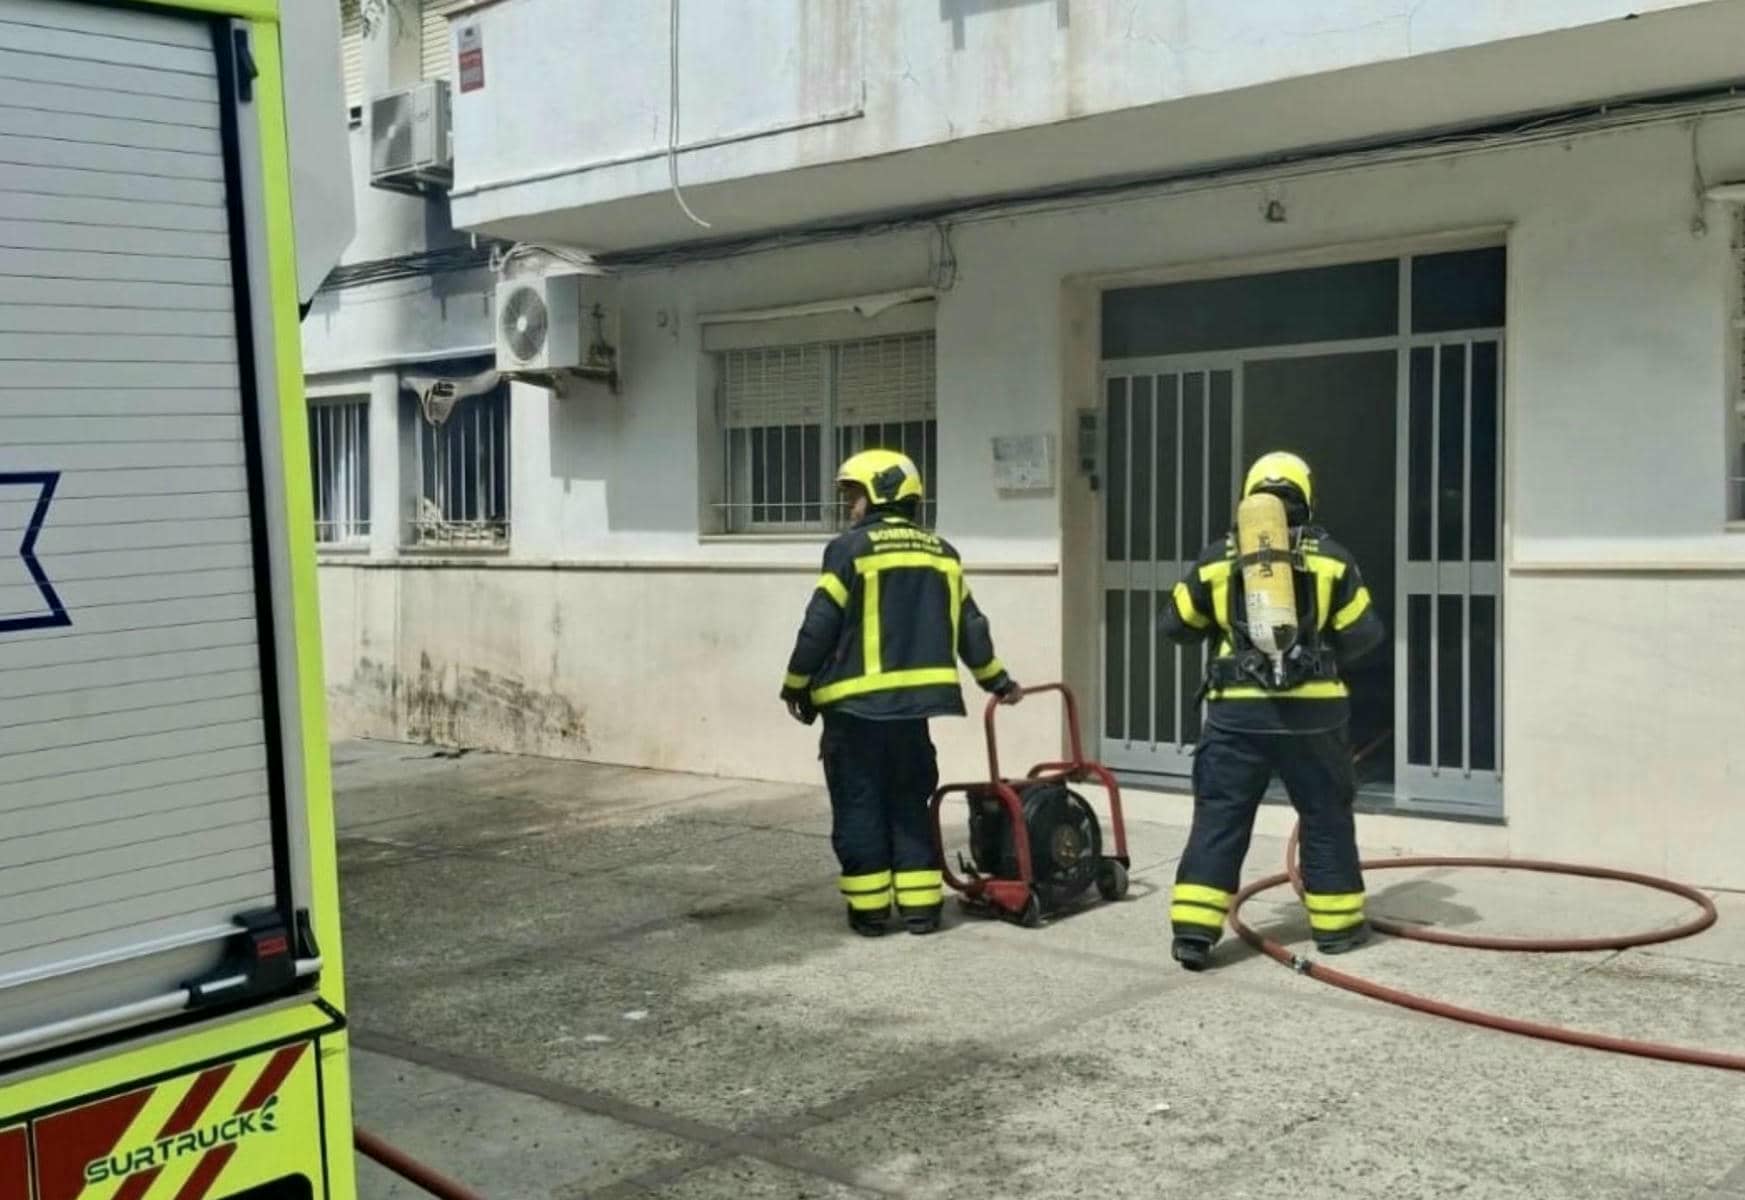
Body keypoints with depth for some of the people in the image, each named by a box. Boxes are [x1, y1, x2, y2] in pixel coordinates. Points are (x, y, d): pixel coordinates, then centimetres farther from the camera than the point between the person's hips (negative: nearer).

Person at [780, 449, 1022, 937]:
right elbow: (969, 627, 15)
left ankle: (869, 909, 9)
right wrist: (998, 681, 27)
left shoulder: (850, 548, -7)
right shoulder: (941, 552, 11)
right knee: (910, 803, 14)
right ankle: (920, 906, 13)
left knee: (860, 806, 5)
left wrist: (796, 685, 4)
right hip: (915, 699, 5)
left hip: (856, 702, -5)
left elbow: (820, 626, -8)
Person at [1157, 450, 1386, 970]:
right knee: (1326, 816, 15)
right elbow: (1364, 633, 3)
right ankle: (1336, 923, 23)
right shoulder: (1330, 557, 1)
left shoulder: (1217, 559, 5)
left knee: (1218, 816, 4)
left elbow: (1174, 624, 12)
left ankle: (1194, 929, -1)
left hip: (1238, 709, 1)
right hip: (1311, 708, 0)